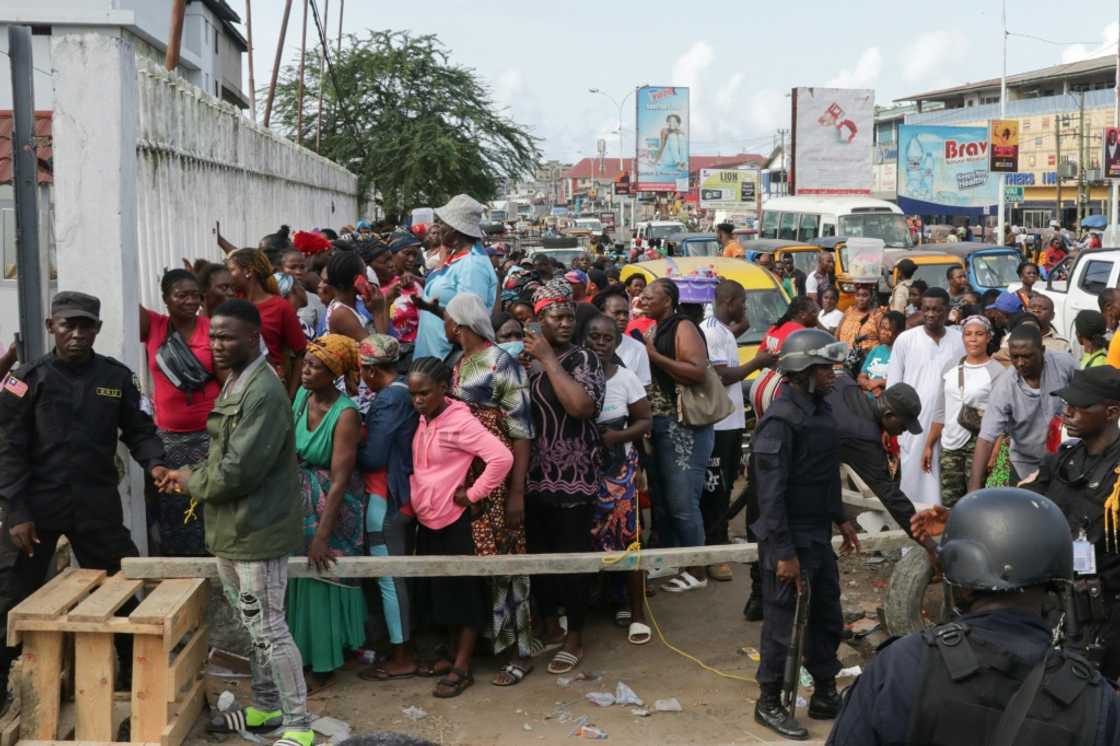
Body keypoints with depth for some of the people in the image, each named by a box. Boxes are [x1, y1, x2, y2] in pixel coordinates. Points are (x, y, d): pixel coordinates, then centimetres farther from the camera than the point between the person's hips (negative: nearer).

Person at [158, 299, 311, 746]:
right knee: (251, 625, 20)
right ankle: (266, 708, 34)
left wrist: (192, 483, -9)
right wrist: (192, 475, 1)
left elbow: (240, 469, -26)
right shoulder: (234, 383, 11)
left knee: (268, 629, -3)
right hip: (231, 526, 10)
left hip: (256, 528, -10)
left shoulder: (264, 393, -22)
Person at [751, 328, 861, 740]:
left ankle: (825, 695, 32)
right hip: (790, 539, -9)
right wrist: (784, 553, -22)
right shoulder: (780, 420, -20)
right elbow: (771, 493, -22)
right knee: (783, 624, 3)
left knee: (827, 620, 17)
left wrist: (840, 519, 19)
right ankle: (769, 703, 19)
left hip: (819, 535, 9)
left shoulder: (820, 408, 8)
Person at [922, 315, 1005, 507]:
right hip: (949, 446, 5)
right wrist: (929, 445, 14)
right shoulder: (951, 367, 12)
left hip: (979, 446, -5)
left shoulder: (997, 372, -5)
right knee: (948, 504, 6)